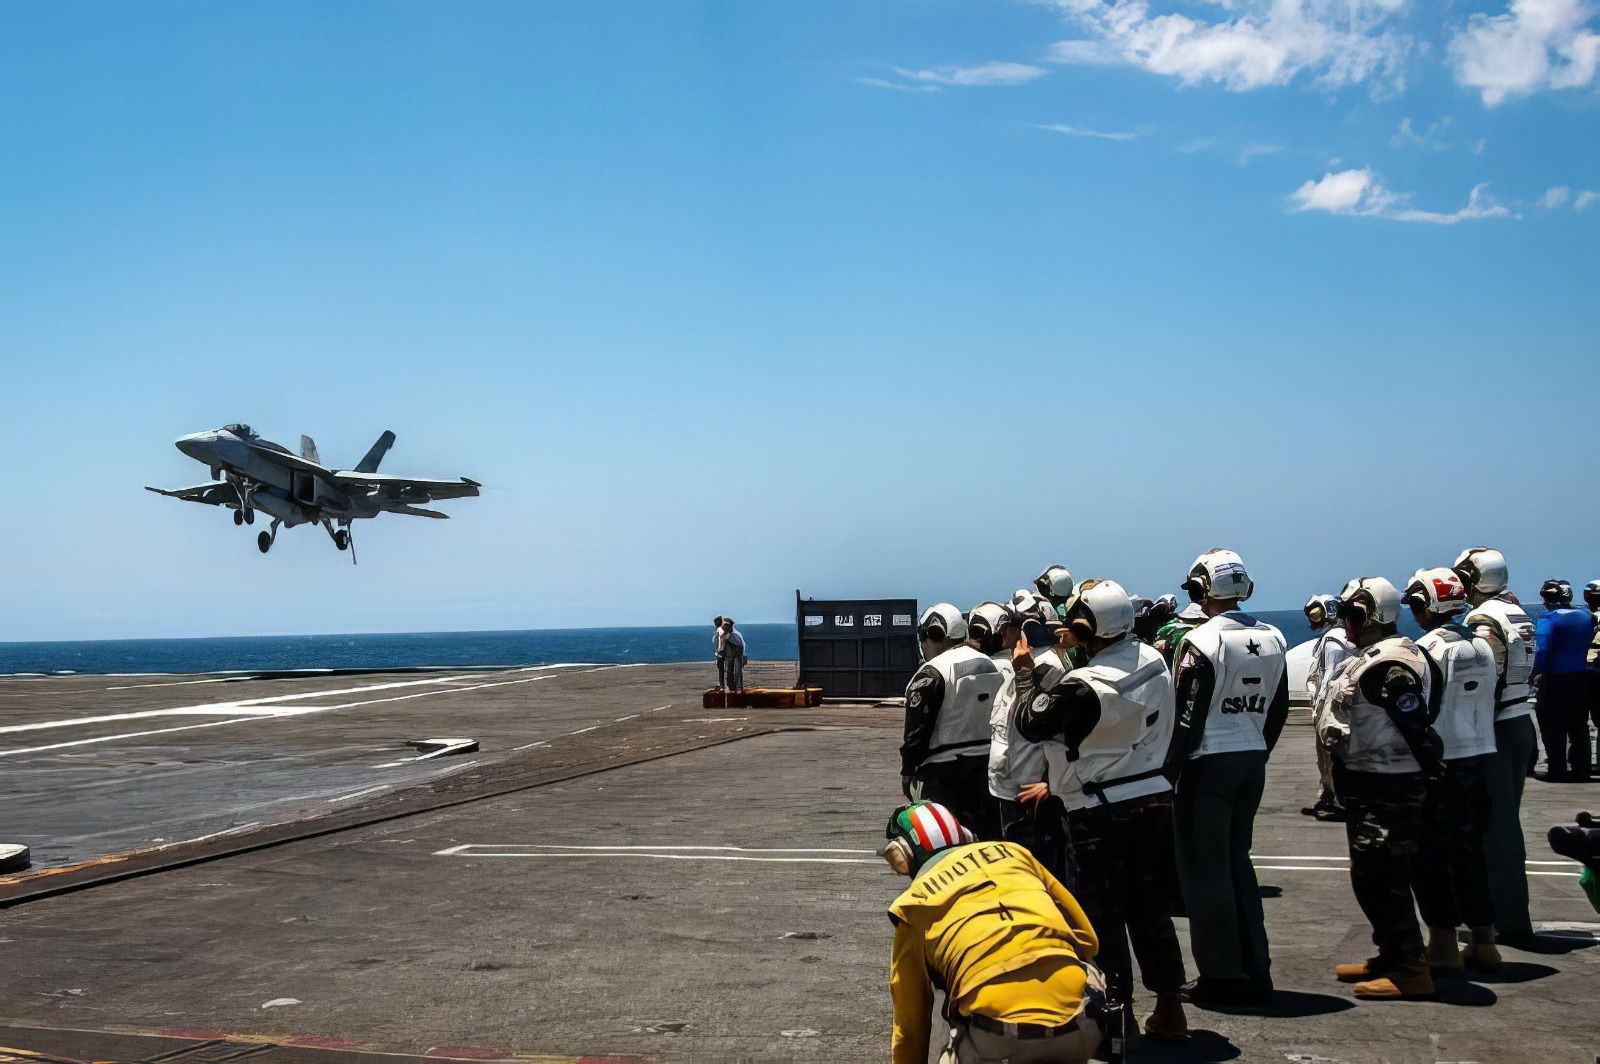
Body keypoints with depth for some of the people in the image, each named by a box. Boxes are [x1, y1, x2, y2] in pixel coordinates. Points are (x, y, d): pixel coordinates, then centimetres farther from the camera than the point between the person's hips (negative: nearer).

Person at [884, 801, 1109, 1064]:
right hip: (1078, 1028, 3)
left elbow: (910, 1025, 17)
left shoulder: (913, 903, 13)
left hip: (998, 1042, -2)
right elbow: (1087, 939, 23)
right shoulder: (1014, 853, 20)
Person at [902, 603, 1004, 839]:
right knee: (985, 835, 14)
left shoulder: (932, 674, -14)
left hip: (944, 772, -7)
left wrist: (907, 771, -6)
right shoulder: (992, 666, 9)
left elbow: (917, 730, -14)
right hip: (986, 767, 7)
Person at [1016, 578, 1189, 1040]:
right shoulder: (1152, 661, -5)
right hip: (1154, 797, 6)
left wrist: (1026, 674, 5)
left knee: (1103, 915, 5)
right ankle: (1169, 1008, 22)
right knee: (1152, 910, 16)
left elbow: (1029, 722, -9)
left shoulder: (1082, 687, -23)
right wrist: (1083, 647, 14)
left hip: (1100, 812, -6)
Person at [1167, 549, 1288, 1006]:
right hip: (1253, 762, 7)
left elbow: (1187, 716, -15)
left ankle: (1222, 973, 4)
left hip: (1209, 763, -7)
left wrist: (1169, 770, -9)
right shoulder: (1272, 639, 6)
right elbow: (1278, 710, 12)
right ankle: (1255, 970, 18)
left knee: (1206, 868, 2)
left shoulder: (1203, 641, -14)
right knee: (1238, 861, 16)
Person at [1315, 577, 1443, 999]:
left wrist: (1432, 771, -17)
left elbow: (1416, 726, -22)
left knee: (1381, 878, -7)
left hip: (1384, 790, -11)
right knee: (1371, 876, 18)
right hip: (1371, 785, 11)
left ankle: (1410, 971, -1)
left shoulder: (1388, 667, -21)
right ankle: (1390, 956, 29)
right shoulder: (1375, 658, 13)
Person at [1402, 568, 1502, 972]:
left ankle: (1443, 944, 6)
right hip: (1480, 756, 7)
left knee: (1434, 853, 2)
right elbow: (1487, 704, 14)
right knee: (1470, 848, 15)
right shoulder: (1481, 647, 8)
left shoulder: (1427, 650, -14)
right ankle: (1482, 940, 18)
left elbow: (1419, 712, -15)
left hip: (1442, 762, -7)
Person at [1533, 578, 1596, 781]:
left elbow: (1542, 650, -20)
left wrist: (1538, 672, -11)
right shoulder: (1586, 617, 5)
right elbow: (1587, 643, 14)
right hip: (1581, 677, 6)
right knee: (1579, 726, 14)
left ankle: (1556, 770, 4)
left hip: (1556, 680, -6)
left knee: (1554, 728, 2)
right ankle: (1581, 770, 17)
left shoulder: (1548, 620, -15)